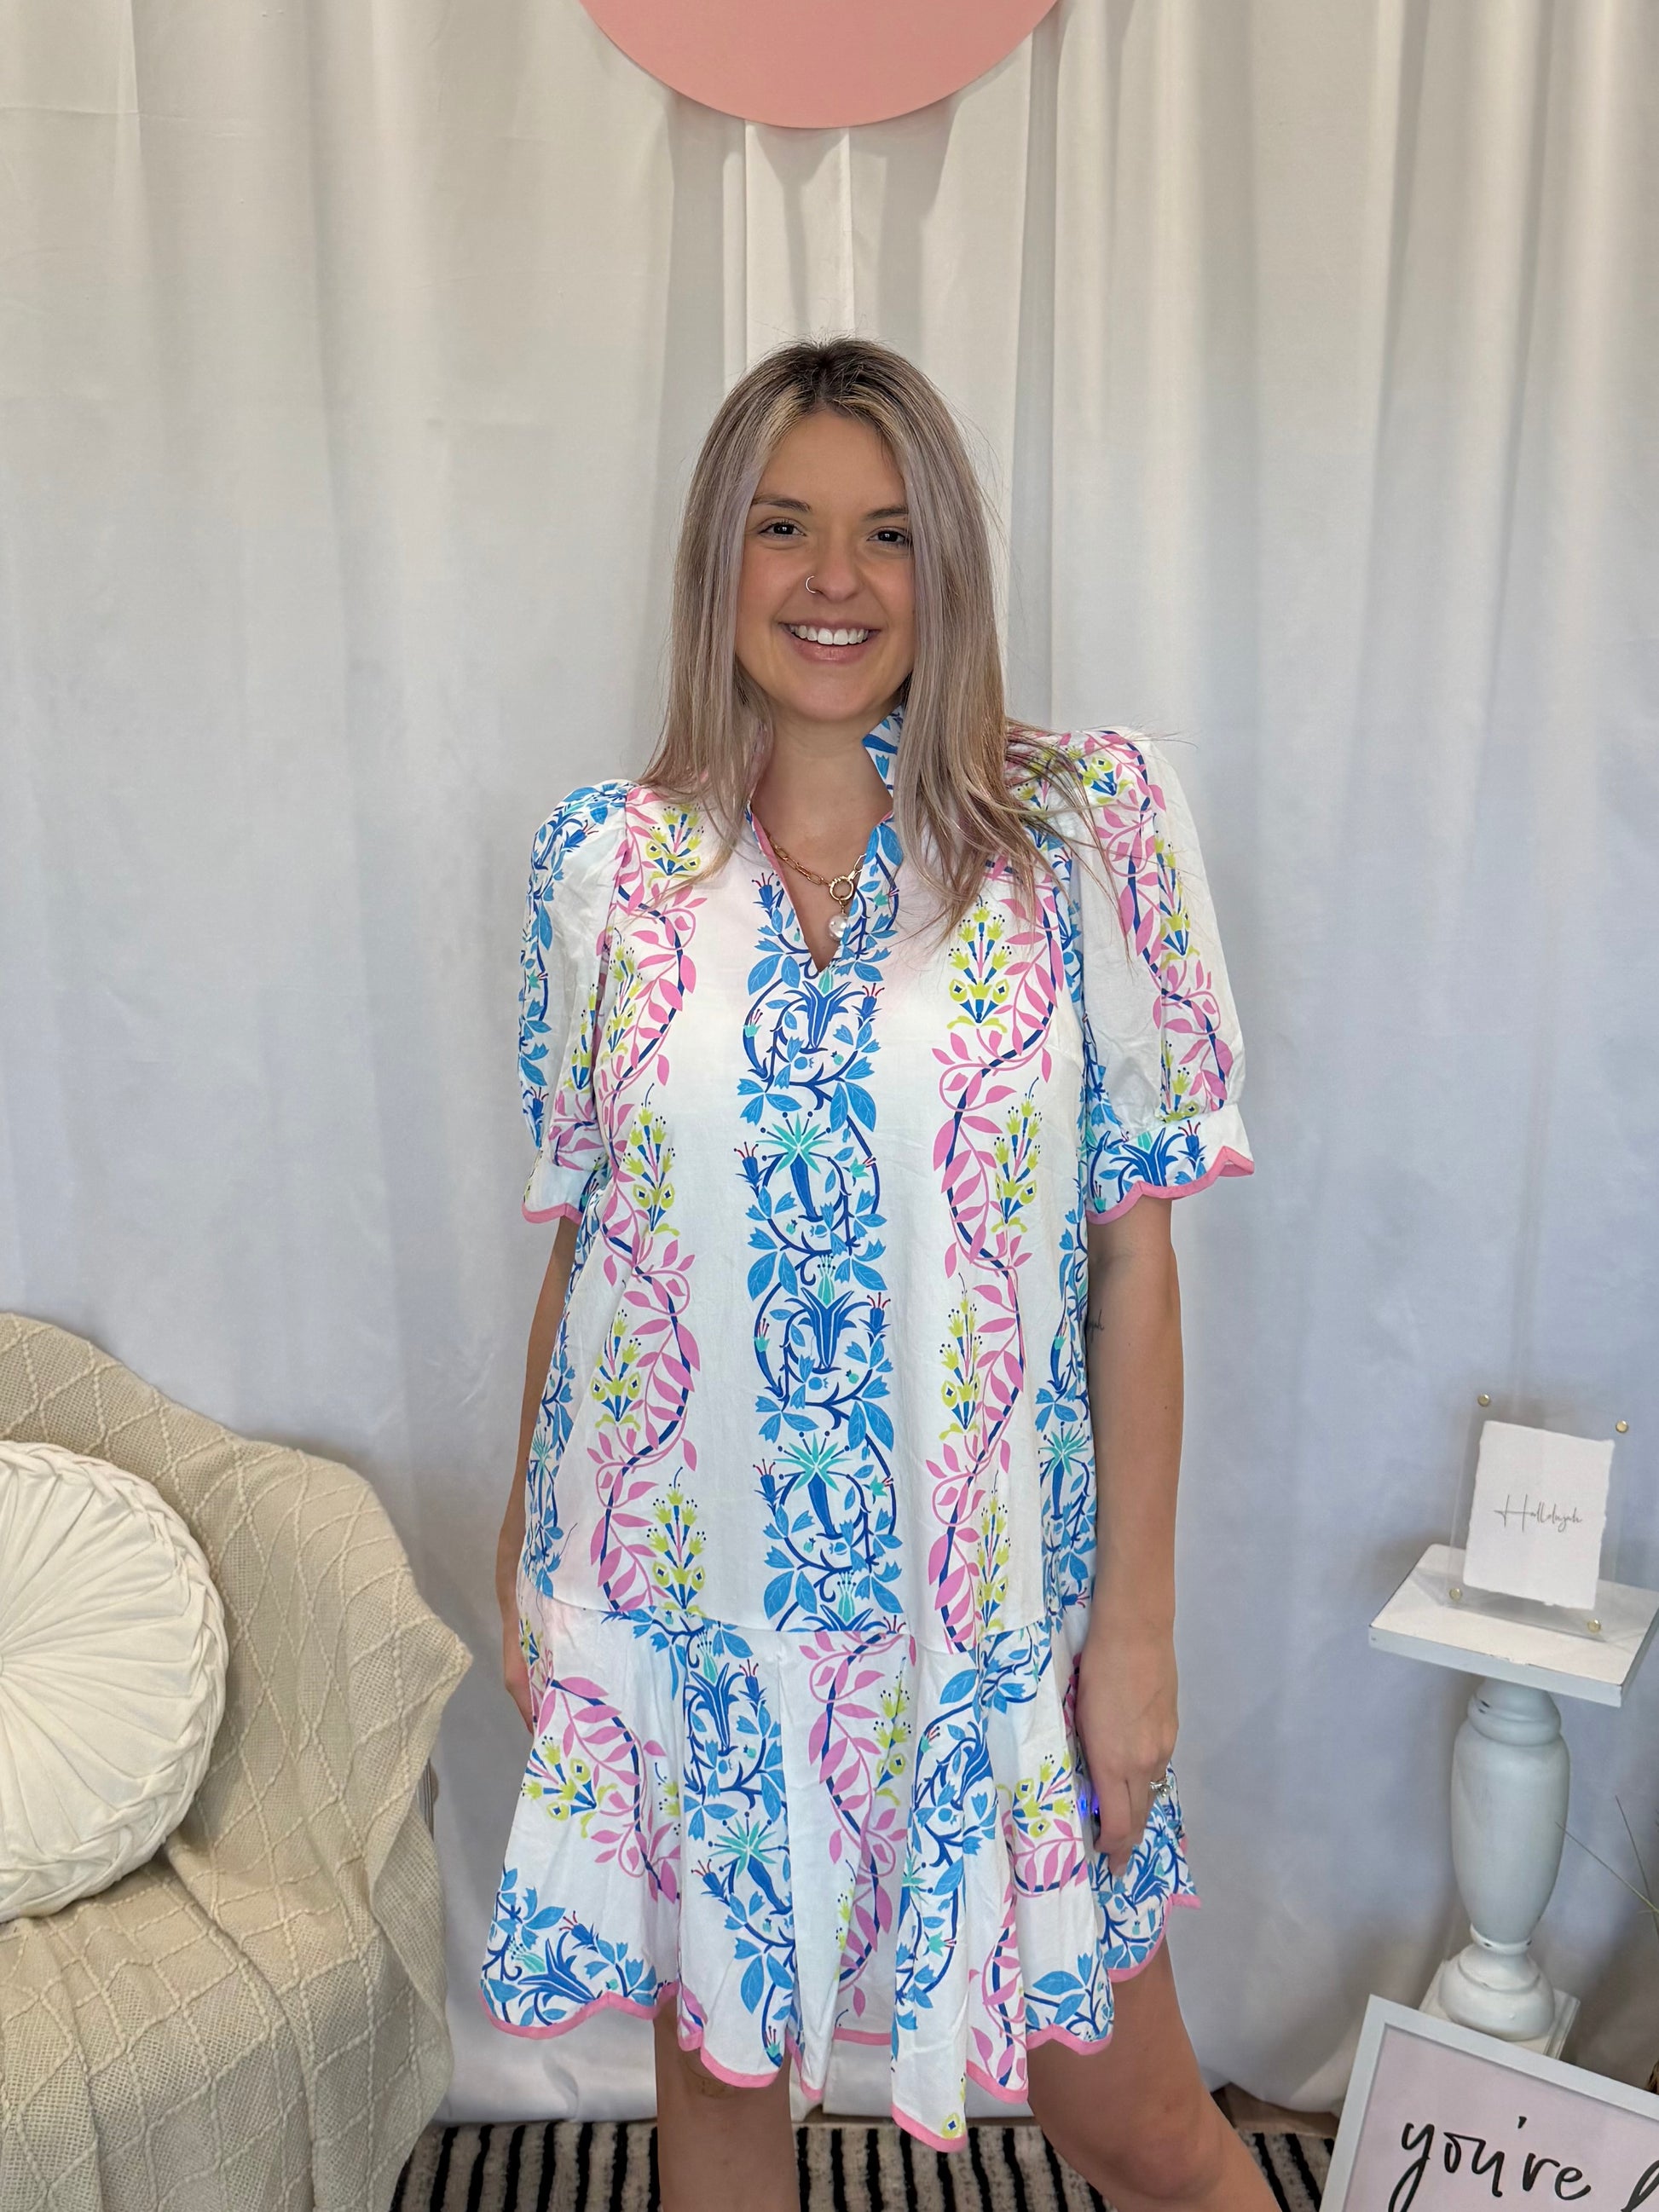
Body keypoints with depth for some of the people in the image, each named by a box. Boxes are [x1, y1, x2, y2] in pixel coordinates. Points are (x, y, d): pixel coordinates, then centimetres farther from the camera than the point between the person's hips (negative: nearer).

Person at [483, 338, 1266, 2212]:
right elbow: (581, 1244, 5)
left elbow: (1134, 1253, -6)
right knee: (714, 2056, 21)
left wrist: (1138, 1616, -5)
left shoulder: (1083, 831, -7)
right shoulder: (606, 862, -2)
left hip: (984, 1596, -1)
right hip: (680, 1592, 2)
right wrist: (523, 1554, 9)